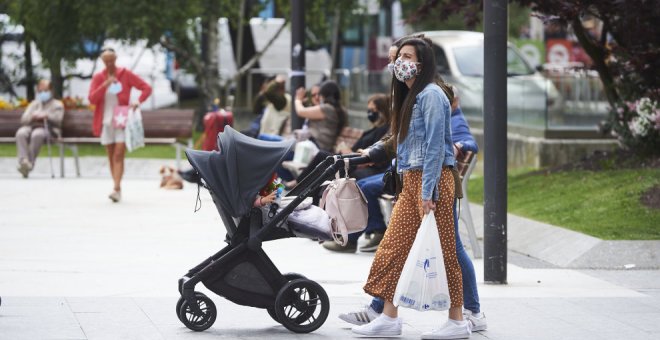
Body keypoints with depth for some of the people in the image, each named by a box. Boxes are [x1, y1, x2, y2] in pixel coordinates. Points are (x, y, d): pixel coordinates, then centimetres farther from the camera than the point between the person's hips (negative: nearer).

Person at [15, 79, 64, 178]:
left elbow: (57, 119, 0)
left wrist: (46, 116, -16)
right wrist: (33, 117, -4)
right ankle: (23, 160, -48)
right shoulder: (34, 104, 30)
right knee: (21, 133, -34)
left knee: (37, 134, -41)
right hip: (31, 127, 4)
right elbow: (23, 119, 17)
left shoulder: (57, 104, 19)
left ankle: (30, 162, -40)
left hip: (49, 129, -4)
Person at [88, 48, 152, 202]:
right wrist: (105, 85, -18)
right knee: (111, 157, 7)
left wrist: (138, 102, -17)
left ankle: (116, 189, -22)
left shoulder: (125, 74, -1)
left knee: (118, 155, -14)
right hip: (106, 122, 3)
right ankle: (117, 188, 15)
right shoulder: (98, 78, 4)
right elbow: (92, 99, -7)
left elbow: (146, 88, -1)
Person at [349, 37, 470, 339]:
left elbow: (435, 146, -16)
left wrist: (428, 192, -19)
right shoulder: (408, 96, 19)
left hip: (432, 178, -10)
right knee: (392, 247, 5)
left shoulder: (431, 94, -10)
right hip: (410, 180, 10)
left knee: (442, 250, -4)